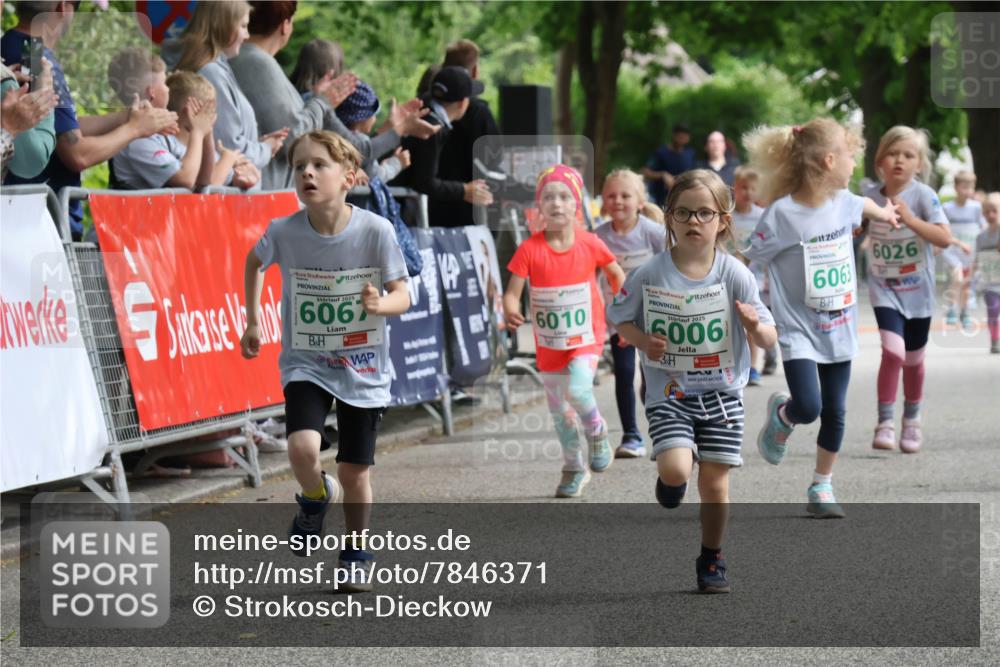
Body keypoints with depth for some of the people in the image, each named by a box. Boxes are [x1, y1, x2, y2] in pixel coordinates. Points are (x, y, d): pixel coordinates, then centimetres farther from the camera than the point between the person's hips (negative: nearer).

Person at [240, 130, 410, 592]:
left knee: (355, 471, 7)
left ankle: (356, 554, 32)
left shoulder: (375, 230, -17)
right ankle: (315, 498, 13)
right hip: (305, 363, 0)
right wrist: (252, 321, 10)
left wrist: (382, 304, -32)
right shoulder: (284, 232, -13)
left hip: (363, 369, 0)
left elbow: (403, 295, -10)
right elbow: (254, 261, 10)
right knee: (302, 448, -22)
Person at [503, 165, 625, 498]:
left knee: (577, 389, -28)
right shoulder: (530, 249, -12)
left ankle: (597, 432, 4)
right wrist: (510, 311, -36)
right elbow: (513, 291, -15)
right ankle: (574, 469, 32)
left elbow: (616, 274, 7)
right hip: (548, 344, 2)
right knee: (559, 411, 12)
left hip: (585, 338, -2)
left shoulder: (590, 244, -10)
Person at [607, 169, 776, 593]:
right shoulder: (650, 275, -8)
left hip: (722, 393, 1)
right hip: (669, 394, -1)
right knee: (676, 468, -20)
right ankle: (668, 482, 18)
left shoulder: (734, 275, -8)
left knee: (715, 483, 3)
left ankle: (711, 561, 24)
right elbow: (620, 319, 6)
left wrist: (756, 327, -28)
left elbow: (769, 338, -5)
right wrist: (642, 340, -14)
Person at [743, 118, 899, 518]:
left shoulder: (842, 201, 1)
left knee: (835, 412, 7)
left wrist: (884, 213, 45)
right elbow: (747, 260, -15)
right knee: (808, 407, -18)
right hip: (799, 329, -6)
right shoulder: (782, 214, -19)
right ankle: (781, 414, 18)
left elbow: (862, 206, 26)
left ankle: (822, 488, 22)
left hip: (839, 329, 6)